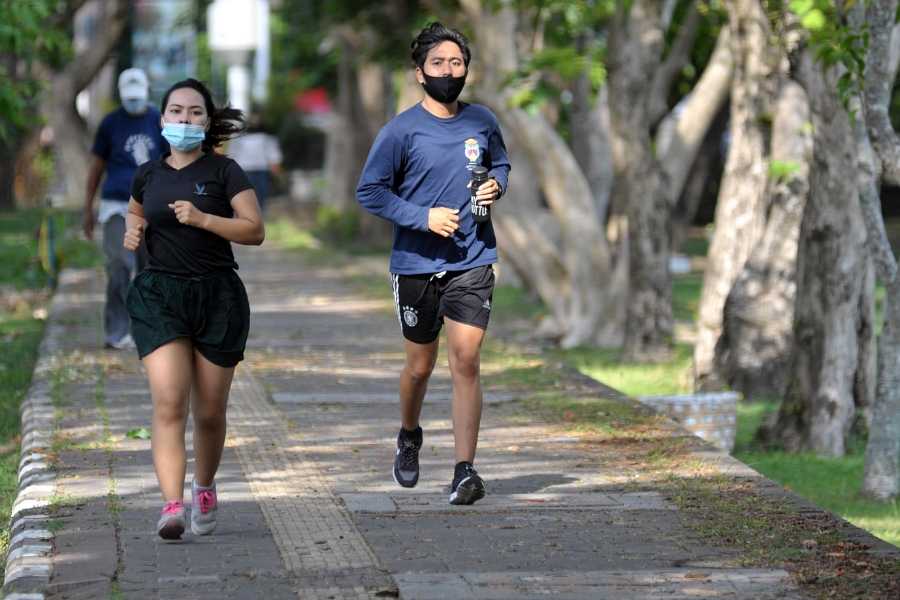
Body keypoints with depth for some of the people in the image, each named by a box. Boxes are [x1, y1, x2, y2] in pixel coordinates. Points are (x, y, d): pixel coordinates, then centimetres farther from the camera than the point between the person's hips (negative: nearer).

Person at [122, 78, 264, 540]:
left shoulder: (224, 172, -1)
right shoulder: (148, 175, 9)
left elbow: (255, 230, -8)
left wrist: (202, 219, -20)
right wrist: (133, 231, 7)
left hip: (217, 296, -1)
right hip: (159, 296, 1)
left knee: (209, 411, 7)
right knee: (169, 403, -15)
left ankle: (205, 489, 32)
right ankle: (172, 505, -23)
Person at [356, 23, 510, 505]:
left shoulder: (483, 122, 4)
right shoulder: (401, 130, -7)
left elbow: (500, 162, 23)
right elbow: (370, 192, -5)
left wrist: (496, 184, 0)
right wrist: (423, 217, -16)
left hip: (472, 263, 1)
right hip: (416, 264, -1)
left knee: (466, 361, -10)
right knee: (420, 365, 12)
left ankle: (464, 470, -9)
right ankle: (409, 438, 41)